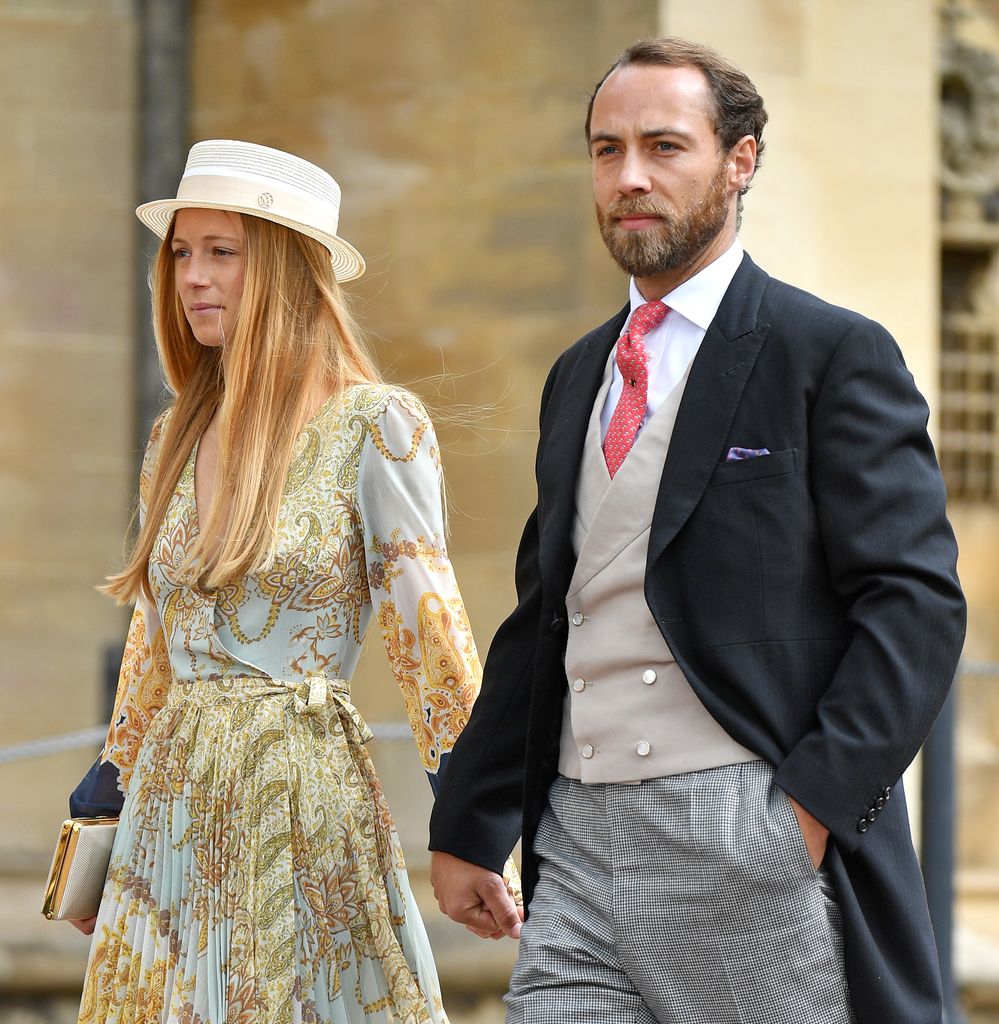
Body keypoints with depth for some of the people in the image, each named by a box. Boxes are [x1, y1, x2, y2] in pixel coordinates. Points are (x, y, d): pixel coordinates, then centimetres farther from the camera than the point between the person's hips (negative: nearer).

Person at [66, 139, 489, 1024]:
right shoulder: (179, 437, 11)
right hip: (176, 802, 6)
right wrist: (109, 791, 20)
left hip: (301, 800, -6)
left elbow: (424, 620, -7)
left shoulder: (372, 427, -7)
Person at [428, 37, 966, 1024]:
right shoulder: (578, 377, 19)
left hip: (752, 855, -6)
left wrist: (816, 804, -17)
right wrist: (465, 830, 19)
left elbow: (916, 602, -9)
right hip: (578, 854, 6)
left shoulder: (832, 356, -2)